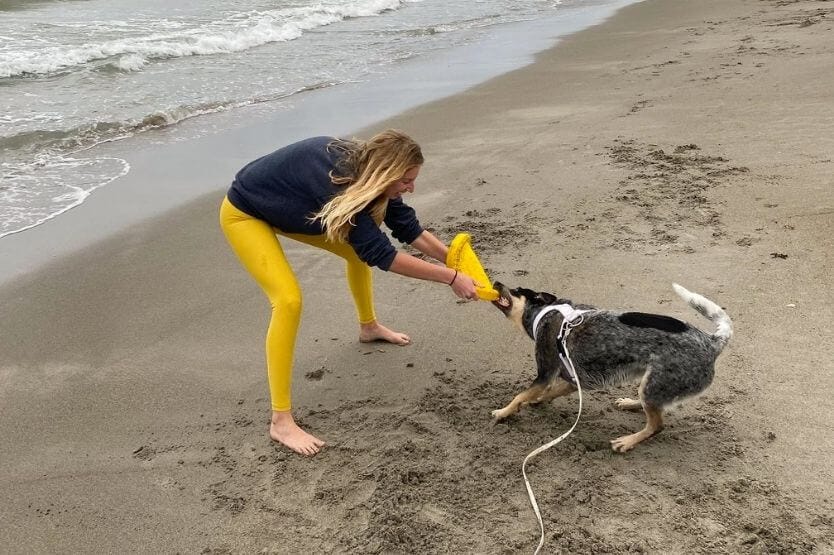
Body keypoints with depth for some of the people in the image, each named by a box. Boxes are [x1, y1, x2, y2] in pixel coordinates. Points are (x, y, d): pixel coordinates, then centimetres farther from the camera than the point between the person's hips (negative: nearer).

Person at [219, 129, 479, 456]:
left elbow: (408, 228, -4)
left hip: (288, 208, 9)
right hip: (244, 213, -9)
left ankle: (368, 327, 42)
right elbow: (381, 254, -37)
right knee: (288, 299, -23)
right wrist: (451, 278, -32)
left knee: (358, 250, 14)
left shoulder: (364, 170, -14)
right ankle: (281, 421, -16)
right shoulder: (339, 182, -39)